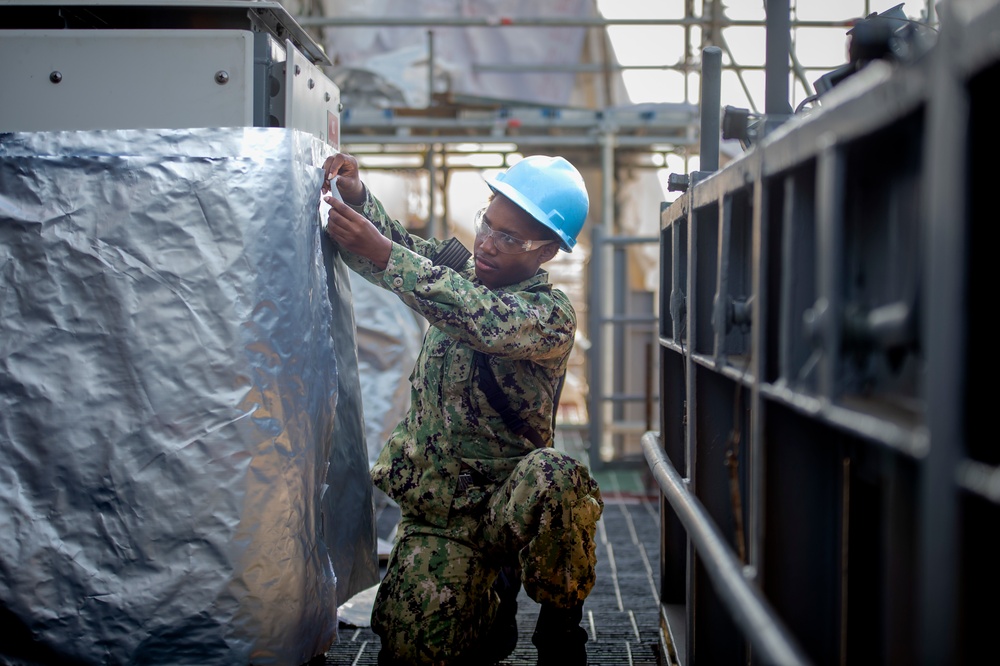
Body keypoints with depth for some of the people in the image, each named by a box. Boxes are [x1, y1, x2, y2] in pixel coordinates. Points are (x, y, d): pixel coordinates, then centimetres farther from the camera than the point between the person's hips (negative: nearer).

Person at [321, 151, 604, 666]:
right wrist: (356, 196, -14)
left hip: (504, 502, -4)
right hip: (435, 511, 5)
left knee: (551, 479, -38)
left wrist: (384, 256, -37)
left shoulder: (552, 314, -13)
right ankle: (494, 604, 25)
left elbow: (488, 322, -33)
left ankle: (561, 625, -13)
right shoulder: (457, 267, 6)